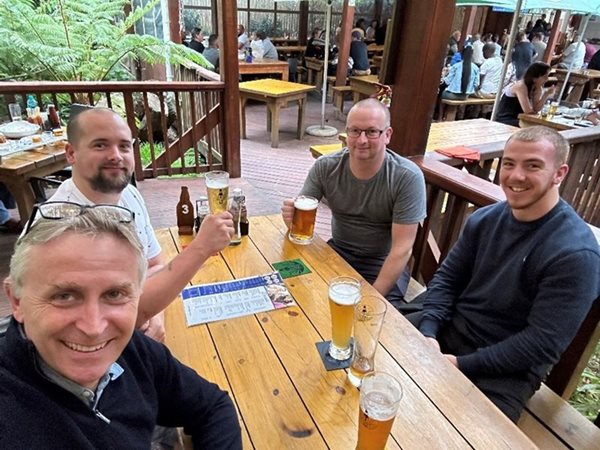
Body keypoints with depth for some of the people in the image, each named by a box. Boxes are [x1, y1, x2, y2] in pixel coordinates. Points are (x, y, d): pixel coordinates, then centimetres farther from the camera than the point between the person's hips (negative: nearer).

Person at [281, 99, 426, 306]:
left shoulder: (407, 177, -19)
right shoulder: (325, 167, -9)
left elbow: (402, 249, -18)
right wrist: (292, 217, -30)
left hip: (383, 263, -2)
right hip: (338, 251, 3)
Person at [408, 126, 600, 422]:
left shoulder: (576, 253, -19)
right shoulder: (485, 218, -1)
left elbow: (543, 344, -20)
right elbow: (447, 278, 3)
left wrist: (463, 365, -20)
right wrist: (428, 333, -12)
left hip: (507, 368, -5)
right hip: (450, 328, 5)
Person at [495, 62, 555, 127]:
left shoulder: (537, 88, 5)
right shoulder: (520, 86, -20)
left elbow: (536, 109, -2)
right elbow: (528, 111, -24)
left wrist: (546, 94, -10)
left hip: (518, 119, 8)